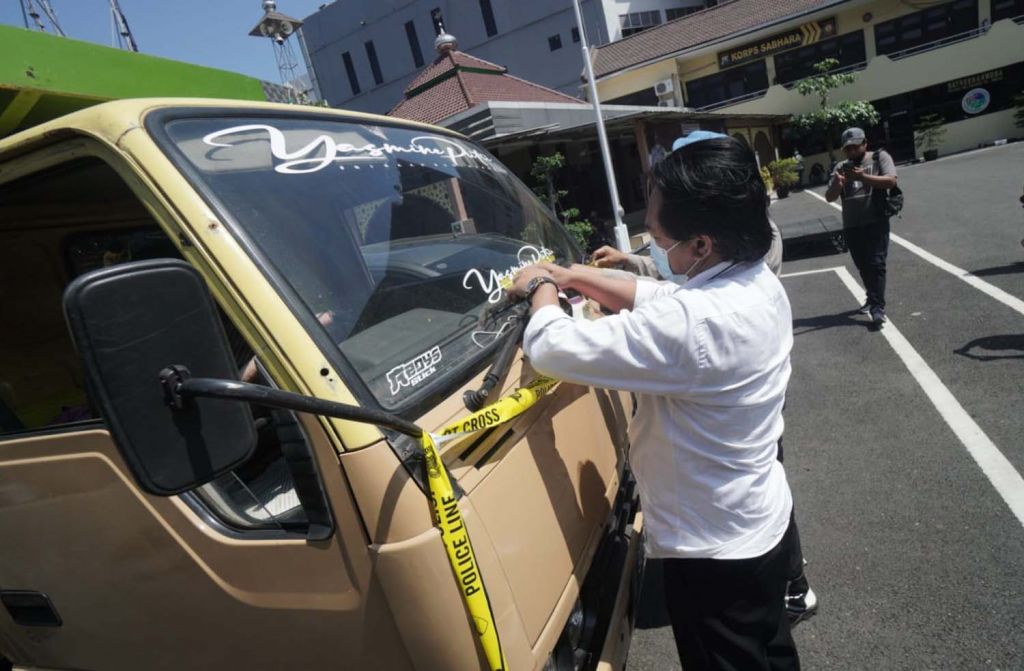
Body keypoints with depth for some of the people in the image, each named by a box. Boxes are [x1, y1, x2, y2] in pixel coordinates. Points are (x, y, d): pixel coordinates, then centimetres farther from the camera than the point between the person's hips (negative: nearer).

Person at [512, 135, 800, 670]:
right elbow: (657, 298, 10)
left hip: (716, 552, -9)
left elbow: (551, 349, -30)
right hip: (762, 521, 9)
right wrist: (572, 276, 3)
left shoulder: (691, 324, -36)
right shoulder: (757, 283, -4)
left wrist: (542, 289, -9)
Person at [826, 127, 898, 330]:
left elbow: (891, 180, -13)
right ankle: (872, 298, 31)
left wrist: (863, 177, -25)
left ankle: (878, 307, -10)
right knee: (863, 266, 14)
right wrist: (836, 184, -17)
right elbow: (829, 197, 5)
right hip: (851, 225, 4)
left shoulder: (880, 157, 2)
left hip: (876, 222, -4)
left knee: (876, 264, -9)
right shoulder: (841, 168, 11)